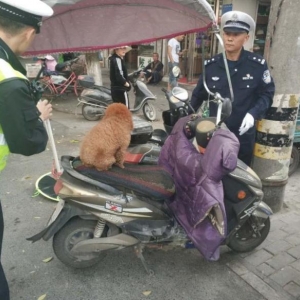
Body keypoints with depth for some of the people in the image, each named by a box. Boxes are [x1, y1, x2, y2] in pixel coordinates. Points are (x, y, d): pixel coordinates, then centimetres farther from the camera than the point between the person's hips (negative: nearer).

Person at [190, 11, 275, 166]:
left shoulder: (258, 64, -8)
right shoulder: (211, 65, -2)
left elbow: (267, 94, -3)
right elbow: (199, 94, 8)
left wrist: (253, 113, -19)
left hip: (243, 133, -1)